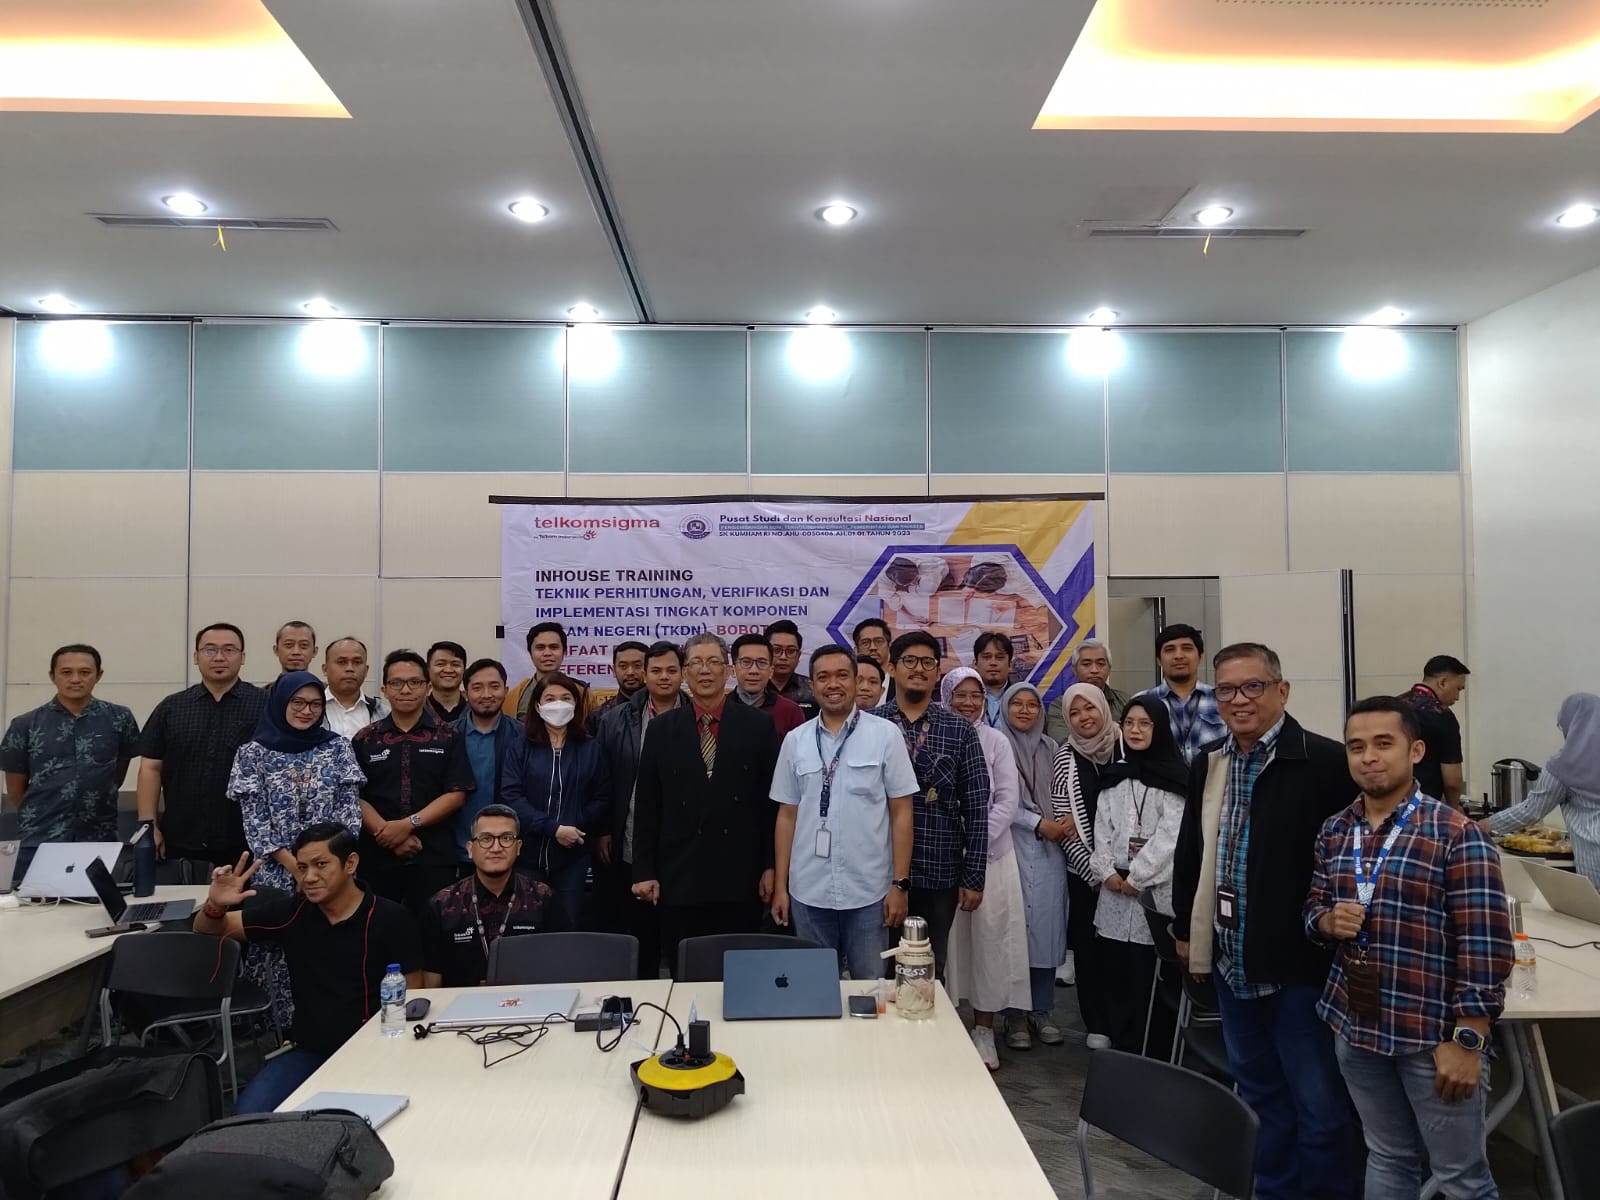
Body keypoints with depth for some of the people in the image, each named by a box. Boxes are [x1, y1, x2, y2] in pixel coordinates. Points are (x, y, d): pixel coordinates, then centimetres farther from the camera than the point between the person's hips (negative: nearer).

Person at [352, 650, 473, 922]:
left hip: (434, 858, -1)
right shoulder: (365, 740, 8)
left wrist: (409, 824, -13)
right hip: (378, 856, 1)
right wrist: (388, 833, -12)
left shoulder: (448, 737, 4)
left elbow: (456, 794, -3)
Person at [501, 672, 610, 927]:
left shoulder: (590, 749, 7)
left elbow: (602, 799, 5)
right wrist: (553, 828, -16)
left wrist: (575, 828, -11)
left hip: (572, 856, 1)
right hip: (528, 853, -1)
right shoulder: (519, 748, 3)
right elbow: (510, 796, -8)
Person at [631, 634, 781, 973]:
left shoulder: (758, 725, 2)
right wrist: (644, 871, 2)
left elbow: (773, 801, 2)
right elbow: (647, 806, 6)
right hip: (680, 878, 1)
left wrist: (771, 867, -1)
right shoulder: (662, 729, 5)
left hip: (741, 879, -1)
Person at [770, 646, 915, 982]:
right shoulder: (795, 741, 3)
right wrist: (780, 886, 7)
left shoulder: (885, 734, -4)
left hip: (868, 891, -2)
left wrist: (900, 883, -5)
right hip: (808, 892, 2)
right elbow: (787, 816, 8)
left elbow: (901, 813, -2)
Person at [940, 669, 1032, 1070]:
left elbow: (1007, 802, 0)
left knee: (990, 939, 4)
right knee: (946, 940, 4)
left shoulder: (996, 741, 3)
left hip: (990, 855, 1)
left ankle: (984, 1031, 17)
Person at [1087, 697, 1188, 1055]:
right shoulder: (1114, 776, 13)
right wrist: (1107, 872, -5)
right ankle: (1121, 1055, 16)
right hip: (1115, 891, 5)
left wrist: (1137, 877, -11)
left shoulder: (1174, 777, -2)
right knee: (1118, 978, 6)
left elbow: (1170, 835, -9)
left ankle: (1155, 1060, 6)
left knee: (1153, 981, -3)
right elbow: (1102, 829, 9)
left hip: (1157, 890, -4)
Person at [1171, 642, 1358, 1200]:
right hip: (1232, 962, 6)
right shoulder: (1207, 766, 7)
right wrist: (1185, 926, 16)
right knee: (1259, 1092, 21)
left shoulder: (1327, 762, -14)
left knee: (1319, 1103, 8)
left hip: (1300, 962, -6)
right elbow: (1189, 851, 15)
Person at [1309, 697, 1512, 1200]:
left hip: (1432, 1035, -5)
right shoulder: (1334, 831, 5)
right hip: (1354, 1026, 5)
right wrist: (1328, 920, -9)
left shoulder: (1457, 835, -13)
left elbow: (1482, 947, -14)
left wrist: (1467, 1041, -15)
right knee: (1386, 1158, 19)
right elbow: (1313, 906, 14)